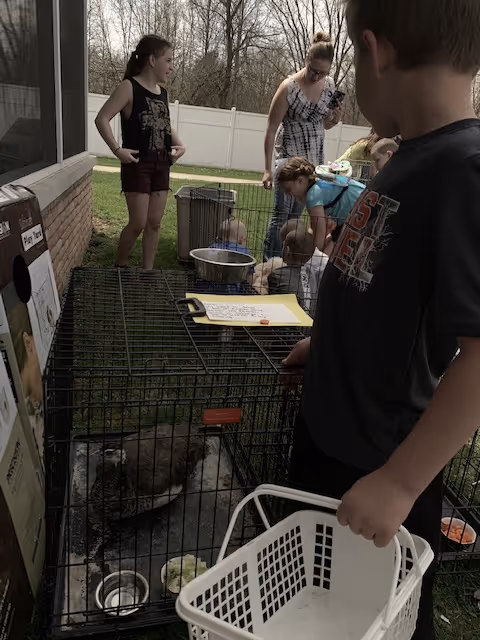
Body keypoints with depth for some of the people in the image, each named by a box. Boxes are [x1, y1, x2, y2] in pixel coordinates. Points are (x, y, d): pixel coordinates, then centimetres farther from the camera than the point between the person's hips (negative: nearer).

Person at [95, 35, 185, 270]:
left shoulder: (162, 92, 13)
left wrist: (179, 145, 9)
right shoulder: (129, 87, -7)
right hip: (138, 163, -6)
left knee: (154, 224, 6)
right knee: (138, 224, -6)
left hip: (161, 163, 7)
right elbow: (102, 118, -13)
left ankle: (148, 272, 15)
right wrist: (117, 150, -20)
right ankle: (119, 266, 16)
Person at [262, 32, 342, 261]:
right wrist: (268, 169, -13)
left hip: (315, 159, 5)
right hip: (289, 156, -5)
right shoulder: (289, 88, -14)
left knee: (295, 215, 8)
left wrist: (335, 119, -7)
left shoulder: (330, 85, 3)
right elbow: (271, 129, -11)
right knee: (281, 215, -9)